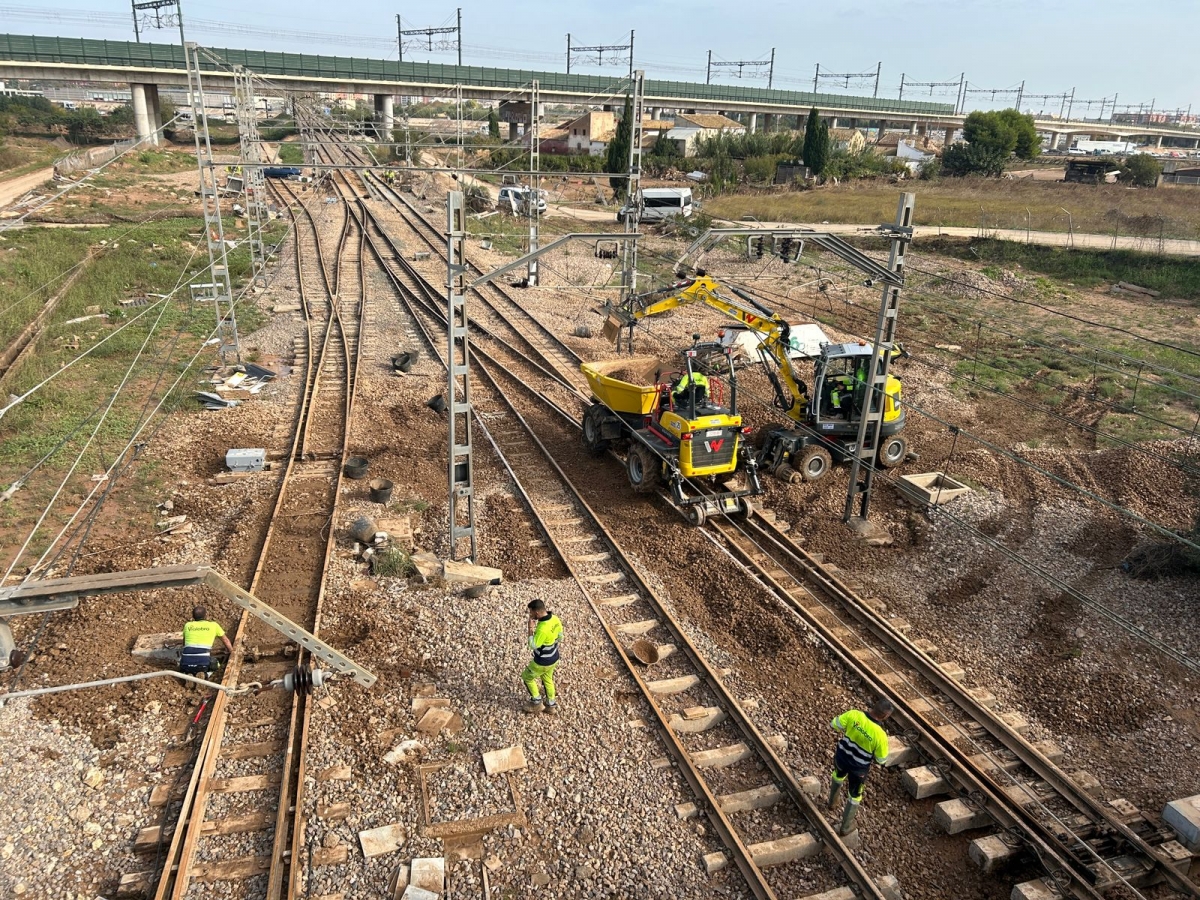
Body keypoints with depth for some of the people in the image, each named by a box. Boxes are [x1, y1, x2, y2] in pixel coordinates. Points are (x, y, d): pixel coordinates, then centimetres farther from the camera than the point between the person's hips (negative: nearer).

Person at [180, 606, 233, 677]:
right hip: (203, 662, -2)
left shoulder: (187, 625, 19)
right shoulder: (214, 625, 15)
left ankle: (188, 675, 0)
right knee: (215, 665, 29)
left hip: (187, 662, 2)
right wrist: (232, 654, 48)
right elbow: (226, 641, 30)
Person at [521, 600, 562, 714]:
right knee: (547, 679, 28)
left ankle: (536, 703, 31)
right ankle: (551, 705, 42)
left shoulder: (543, 629, -37)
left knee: (527, 677, 18)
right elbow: (560, 637, 3)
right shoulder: (555, 619, -11)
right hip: (554, 658, 7)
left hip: (542, 662, -7)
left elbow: (533, 646, -26)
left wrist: (530, 629, -23)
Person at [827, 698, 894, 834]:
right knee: (854, 796, 24)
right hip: (859, 768, -3)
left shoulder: (854, 715, -25)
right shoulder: (880, 735, -30)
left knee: (838, 776, 38)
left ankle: (832, 802, 61)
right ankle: (846, 826, 40)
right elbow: (881, 760, -14)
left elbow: (834, 724, -11)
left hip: (841, 757, 3)